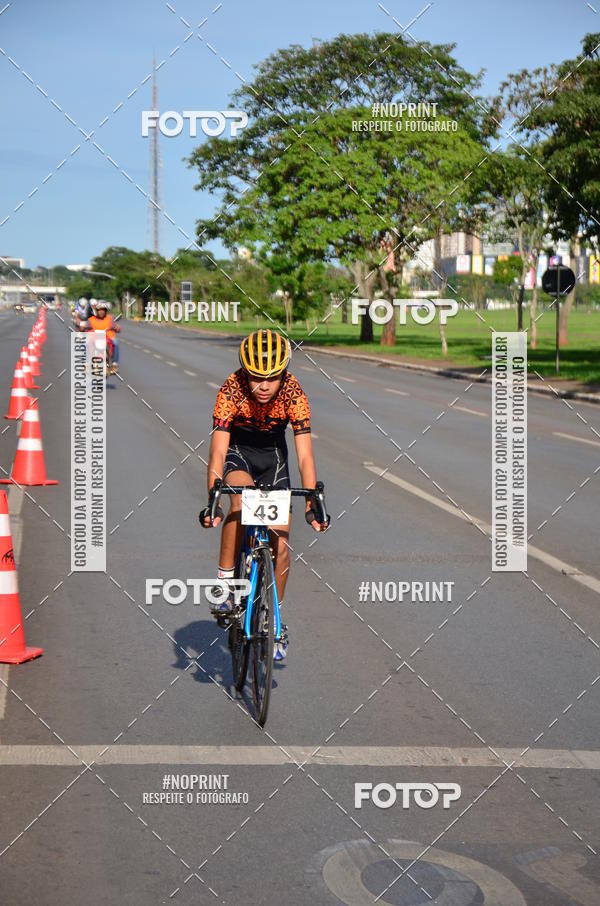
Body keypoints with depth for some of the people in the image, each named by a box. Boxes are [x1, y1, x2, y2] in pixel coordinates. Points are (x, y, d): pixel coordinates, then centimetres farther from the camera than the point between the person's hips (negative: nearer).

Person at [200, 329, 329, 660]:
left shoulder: (294, 394, -28)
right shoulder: (231, 391, -31)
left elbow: (304, 455, -29)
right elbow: (217, 451, -36)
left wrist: (312, 505, -38)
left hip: (272, 453, 2)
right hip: (237, 450, -2)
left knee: (280, 545, -4)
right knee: (241, 499, -36)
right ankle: (225, 586, -22)